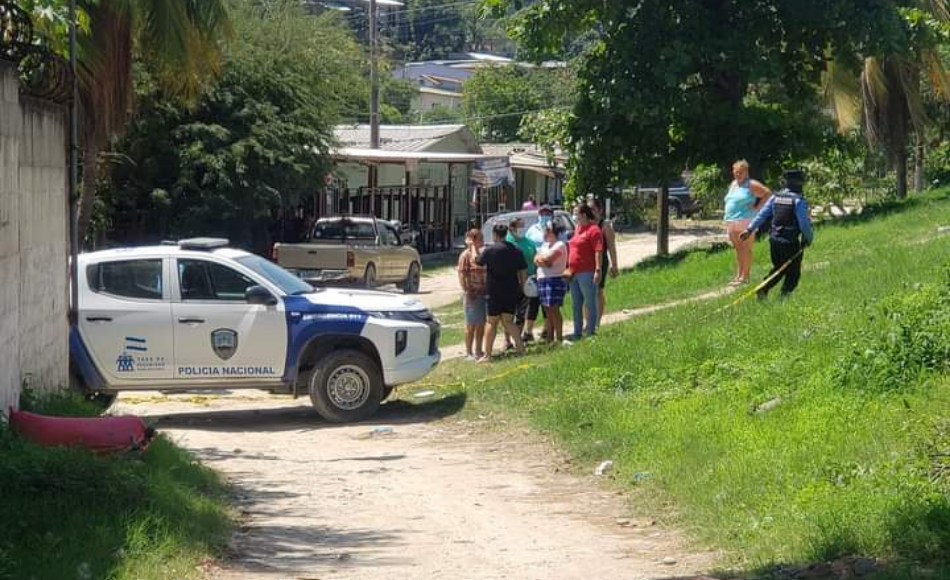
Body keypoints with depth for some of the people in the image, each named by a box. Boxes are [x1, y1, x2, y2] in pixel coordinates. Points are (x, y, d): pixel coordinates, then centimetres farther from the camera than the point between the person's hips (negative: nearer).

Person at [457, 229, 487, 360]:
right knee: (471, 324, 1)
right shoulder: (465, 255, -10)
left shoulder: (481, 253, 12)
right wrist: (467, 292, -19)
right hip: (473, 294, -7)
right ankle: (469, 353, 9)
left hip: (484, 293, 7)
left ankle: (478, 351, 21)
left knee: (481, 323, 11)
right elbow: (462, 275, -14)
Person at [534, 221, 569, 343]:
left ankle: (559, 338, -8)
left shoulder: (560, 245, -5)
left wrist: (540, 259, 5)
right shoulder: (544, 245, 21)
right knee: (547, 311, 8)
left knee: (554, 309, -10)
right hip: (542, 279, 8)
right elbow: (536, 259, 10)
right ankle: (548, 339, 10)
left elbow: (548, 260, -14)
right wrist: (545, 261, -10)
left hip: (555, 279, -8)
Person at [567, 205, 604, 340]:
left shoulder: (593, 230, -11)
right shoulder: (577, 228, 16)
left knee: (590, 304, -1)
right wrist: (569, 268, 19)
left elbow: (598, 251, -17)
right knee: (576, 305, 14)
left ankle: (591, 332, 3)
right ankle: (577, 333, 22)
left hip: (587, 273, -9)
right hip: (574, 273, 9)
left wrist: (598, 270, -23)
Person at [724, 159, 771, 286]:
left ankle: (745, 277, -7)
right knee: (738, 250, 10)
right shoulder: (733, 184, 19)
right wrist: (727, 220, 21)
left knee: (745, 249, -8)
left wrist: (756, 207, -10)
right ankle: (738, 276, 13)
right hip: (732, 222, 8)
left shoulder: (751, 185, -5)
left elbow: (768, 194, -9)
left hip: (746, 222, -8)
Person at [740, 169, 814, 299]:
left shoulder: (775, 197, 6)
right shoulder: (799, 201, -12)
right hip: (790, 242, -6)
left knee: (779, 268, 22)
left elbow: (762, 214, 6)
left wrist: (750, 229, 9)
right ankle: (785, 294, 1)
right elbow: (804, 223, -13)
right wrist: (809, 238, 2)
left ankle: (763, 289, 10)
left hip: (774, 239, 6)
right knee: (793, 272, 7)